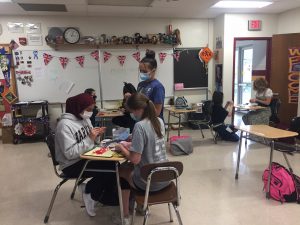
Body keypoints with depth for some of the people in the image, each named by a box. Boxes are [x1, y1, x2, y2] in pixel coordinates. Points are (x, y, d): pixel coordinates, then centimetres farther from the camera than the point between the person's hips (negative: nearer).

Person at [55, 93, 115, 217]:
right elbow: (70, 153, -26)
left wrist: (96, 136, -9)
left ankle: (89, 189, 6)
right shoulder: (65, 125, -20)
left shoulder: (84, 118, 6)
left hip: (85, 157, 8)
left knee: (113, 165, -11)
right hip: (72, 165, -8)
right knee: (109, 169, -20)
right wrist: (89, 139, -28)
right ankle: (88, 190, 5)